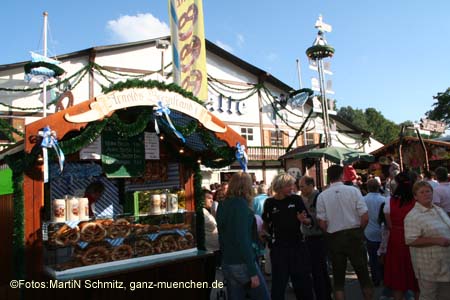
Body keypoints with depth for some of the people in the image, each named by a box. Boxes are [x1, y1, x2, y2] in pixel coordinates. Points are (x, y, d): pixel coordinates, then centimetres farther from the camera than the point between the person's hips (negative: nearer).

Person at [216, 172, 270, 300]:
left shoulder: (223, 205, 6)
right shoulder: (241, 204, -15)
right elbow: (243, 239, -20)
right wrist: (253, 271, -17)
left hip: (227, 264, 7)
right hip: (242, 264, -7)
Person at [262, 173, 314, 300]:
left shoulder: (296, 199, -2)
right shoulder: (269, 203, -3)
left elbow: (310, 222, -2)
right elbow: (266, 225, 11)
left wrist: (304, 220, -21)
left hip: (297, 245, 1)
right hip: (278, 248, -1)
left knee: (303, 279, 12)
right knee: (279, 281, 8)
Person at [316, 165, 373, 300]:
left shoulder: (322, 196, -6)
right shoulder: (353, 191, -8)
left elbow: (322, 223, -6)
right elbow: (365, 217, -9)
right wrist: (358, 230, 9)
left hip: (334, 238, 1)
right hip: (354, 235, 0)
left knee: (338, 277, 11)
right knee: (363, 273, 16)